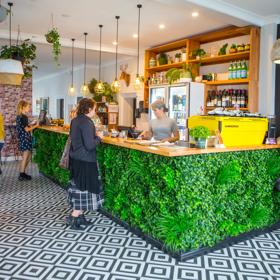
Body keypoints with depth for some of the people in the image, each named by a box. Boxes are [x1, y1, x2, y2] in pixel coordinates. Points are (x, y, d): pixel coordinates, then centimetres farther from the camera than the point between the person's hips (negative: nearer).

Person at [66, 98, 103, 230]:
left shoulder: (75, 120, 9)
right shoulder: (87, 123, -20)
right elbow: (90, 145, -24)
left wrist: (94, 136, 13)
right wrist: (98, 138, -6)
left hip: (75, 158, 9)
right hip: (85, 161, -9)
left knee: (78, 186, 16)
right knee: (85, 188, 2)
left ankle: (79, 216, 25)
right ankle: (73, 218, 7)